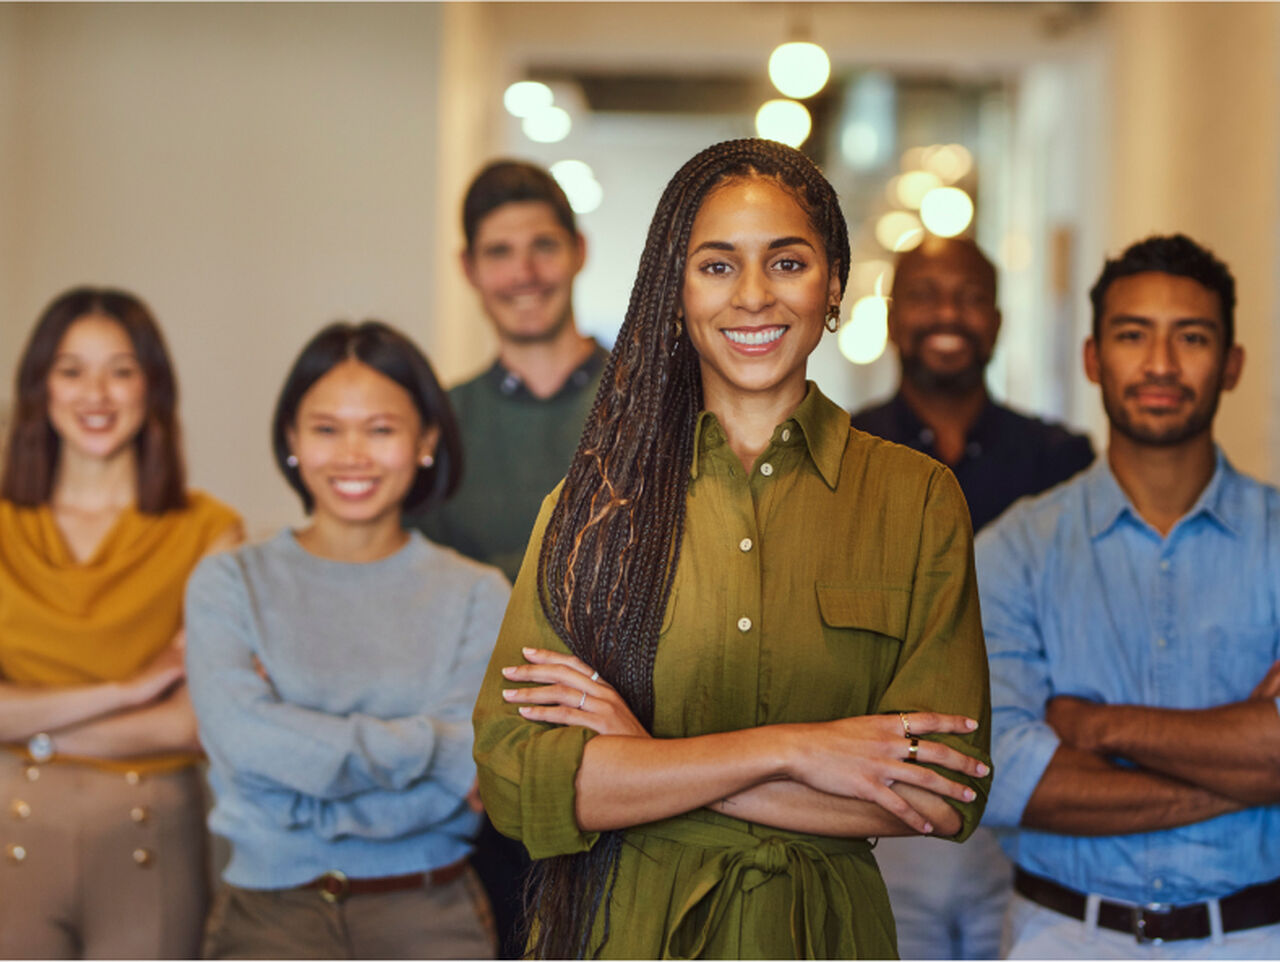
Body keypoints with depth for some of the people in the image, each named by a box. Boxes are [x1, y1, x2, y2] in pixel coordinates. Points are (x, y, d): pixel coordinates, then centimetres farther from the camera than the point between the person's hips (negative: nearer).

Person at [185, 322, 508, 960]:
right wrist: (418, 746, -7)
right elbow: (238, 732, -7)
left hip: (428, 911, 1)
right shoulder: (228, 583, 7)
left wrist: (299, 749, -6)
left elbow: (470, 762, -4)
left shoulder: (476, 595, 7)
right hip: (271, 904, 0)